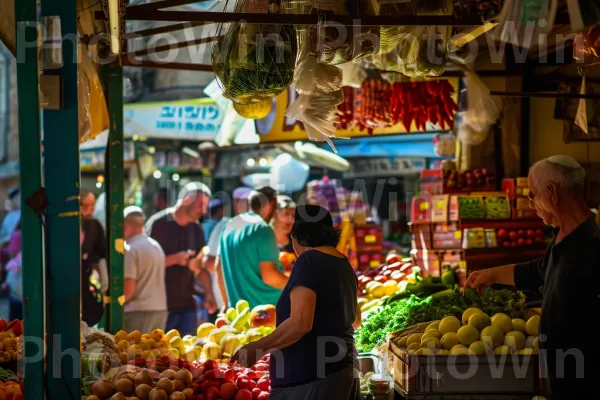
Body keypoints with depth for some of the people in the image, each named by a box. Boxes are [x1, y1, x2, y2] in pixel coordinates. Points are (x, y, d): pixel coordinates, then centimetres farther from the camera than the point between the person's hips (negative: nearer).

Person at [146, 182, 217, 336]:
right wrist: (176, 259, -20)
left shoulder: (196, 229, 10)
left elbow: (200, 266, 13)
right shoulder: (158, 224, -8)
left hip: (187, 305, 5)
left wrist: (209, 293, -1)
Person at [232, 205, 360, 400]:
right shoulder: (344, 265, 14)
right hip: (343, 371, 9)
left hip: (311, 378, -9)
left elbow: (300, 323, -23)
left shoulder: (308, 261, -11)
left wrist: (257, 348, -13)